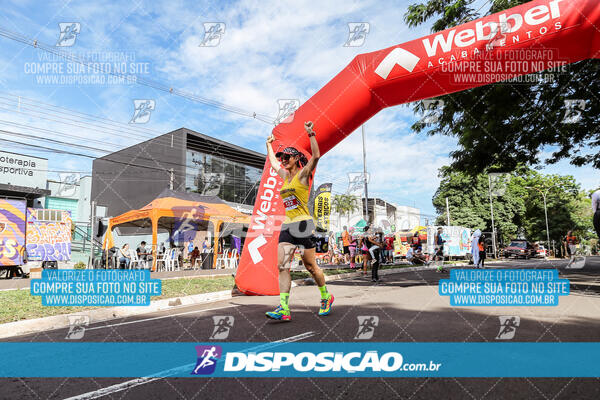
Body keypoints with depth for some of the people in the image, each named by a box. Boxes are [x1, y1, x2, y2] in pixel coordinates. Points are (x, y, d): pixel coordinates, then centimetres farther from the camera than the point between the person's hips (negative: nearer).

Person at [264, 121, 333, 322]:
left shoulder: (303, 174, -3)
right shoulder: (285, 175, 16)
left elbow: (316, 155, -20)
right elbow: (272, 161, 35)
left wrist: (311, 134, -22)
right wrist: (269, 144, 41)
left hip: (303, 224, -7)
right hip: (287, 226, 7)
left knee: (310, 266, 2)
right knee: (282, 266, -5)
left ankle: (326, 297, 24)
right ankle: (284, 308, -6)